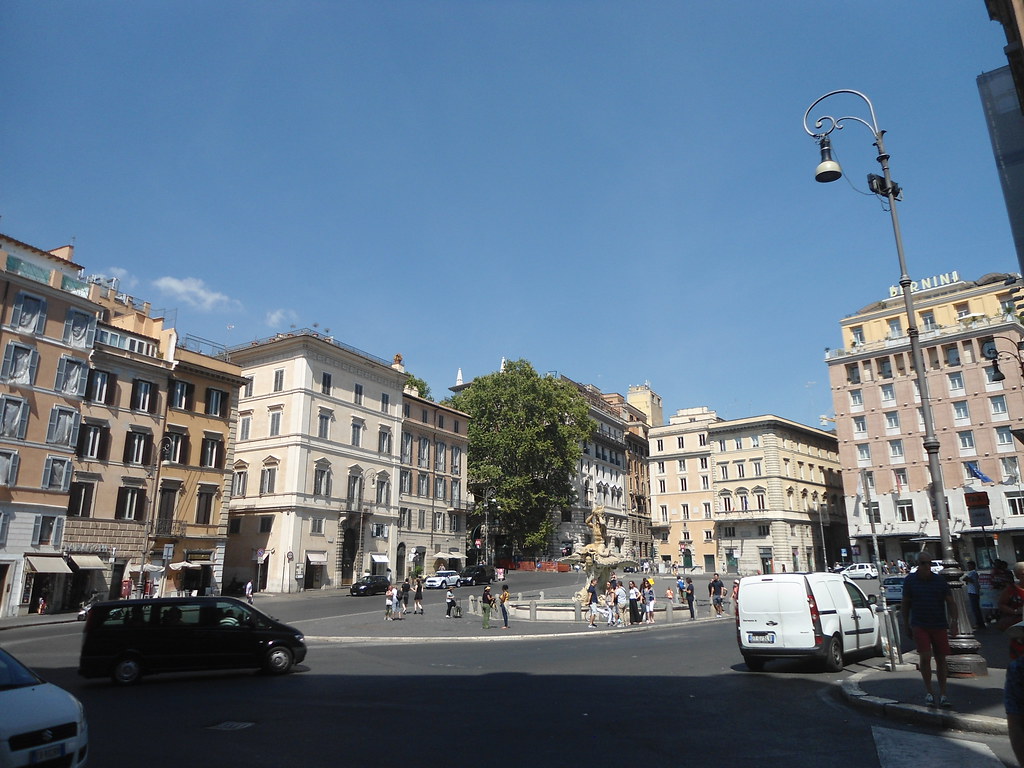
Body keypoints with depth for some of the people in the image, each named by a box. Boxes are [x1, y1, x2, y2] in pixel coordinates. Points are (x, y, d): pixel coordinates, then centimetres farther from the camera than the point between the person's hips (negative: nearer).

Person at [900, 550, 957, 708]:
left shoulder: (940, 581, 1)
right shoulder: (910, 580, 0)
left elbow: (950, 603, 3)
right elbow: (905, 604, 7)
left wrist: (953, 621, -11)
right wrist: (907, 625, 7)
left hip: (939, 625, 2)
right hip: (919, 625, -2)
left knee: (941, 659, 6)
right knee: (925, 657, -11)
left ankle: (942, 694, 18)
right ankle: (929, 692, 5)